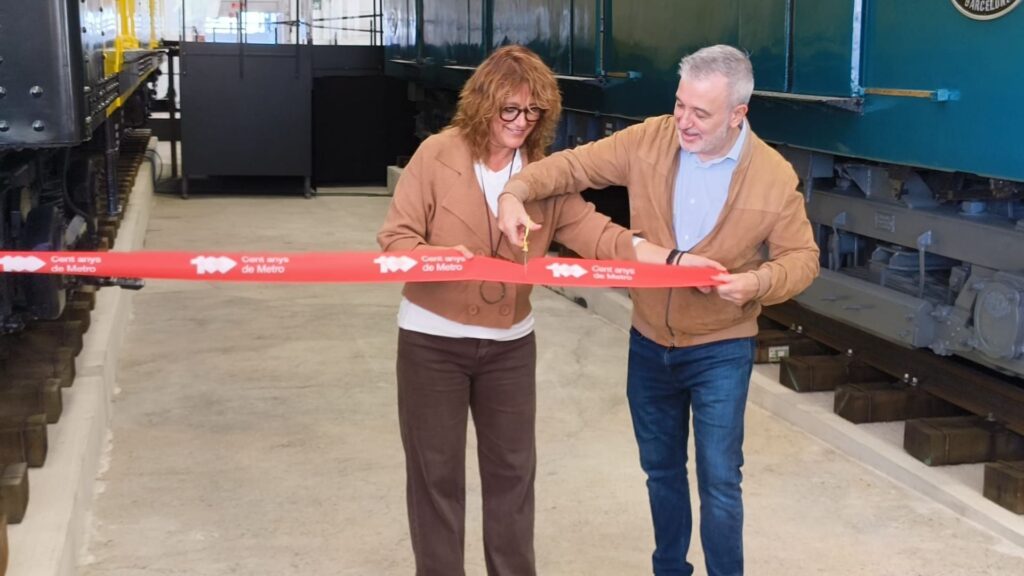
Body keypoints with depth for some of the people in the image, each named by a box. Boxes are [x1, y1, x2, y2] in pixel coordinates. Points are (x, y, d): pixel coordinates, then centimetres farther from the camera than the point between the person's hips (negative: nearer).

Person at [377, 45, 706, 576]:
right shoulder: (437, 156, -12)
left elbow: (594, 233, -11)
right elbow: (395, 238, -10)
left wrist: (673, 259, -22)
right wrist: (440, 255, -31)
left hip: (510, 342, 3)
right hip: (432, 338, -3)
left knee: (512, 468, 13)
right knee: (436, 471, 7)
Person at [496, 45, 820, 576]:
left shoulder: (774, 176, -15)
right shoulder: (648, 141, -9)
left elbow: (801, 258, -8)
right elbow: (573, 166, -6)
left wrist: (757, 282, -29)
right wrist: (517, 192, -25)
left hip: (720, 351, -3)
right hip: (648, 343, 3)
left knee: (719, 481, 0)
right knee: (660, 468, 18)